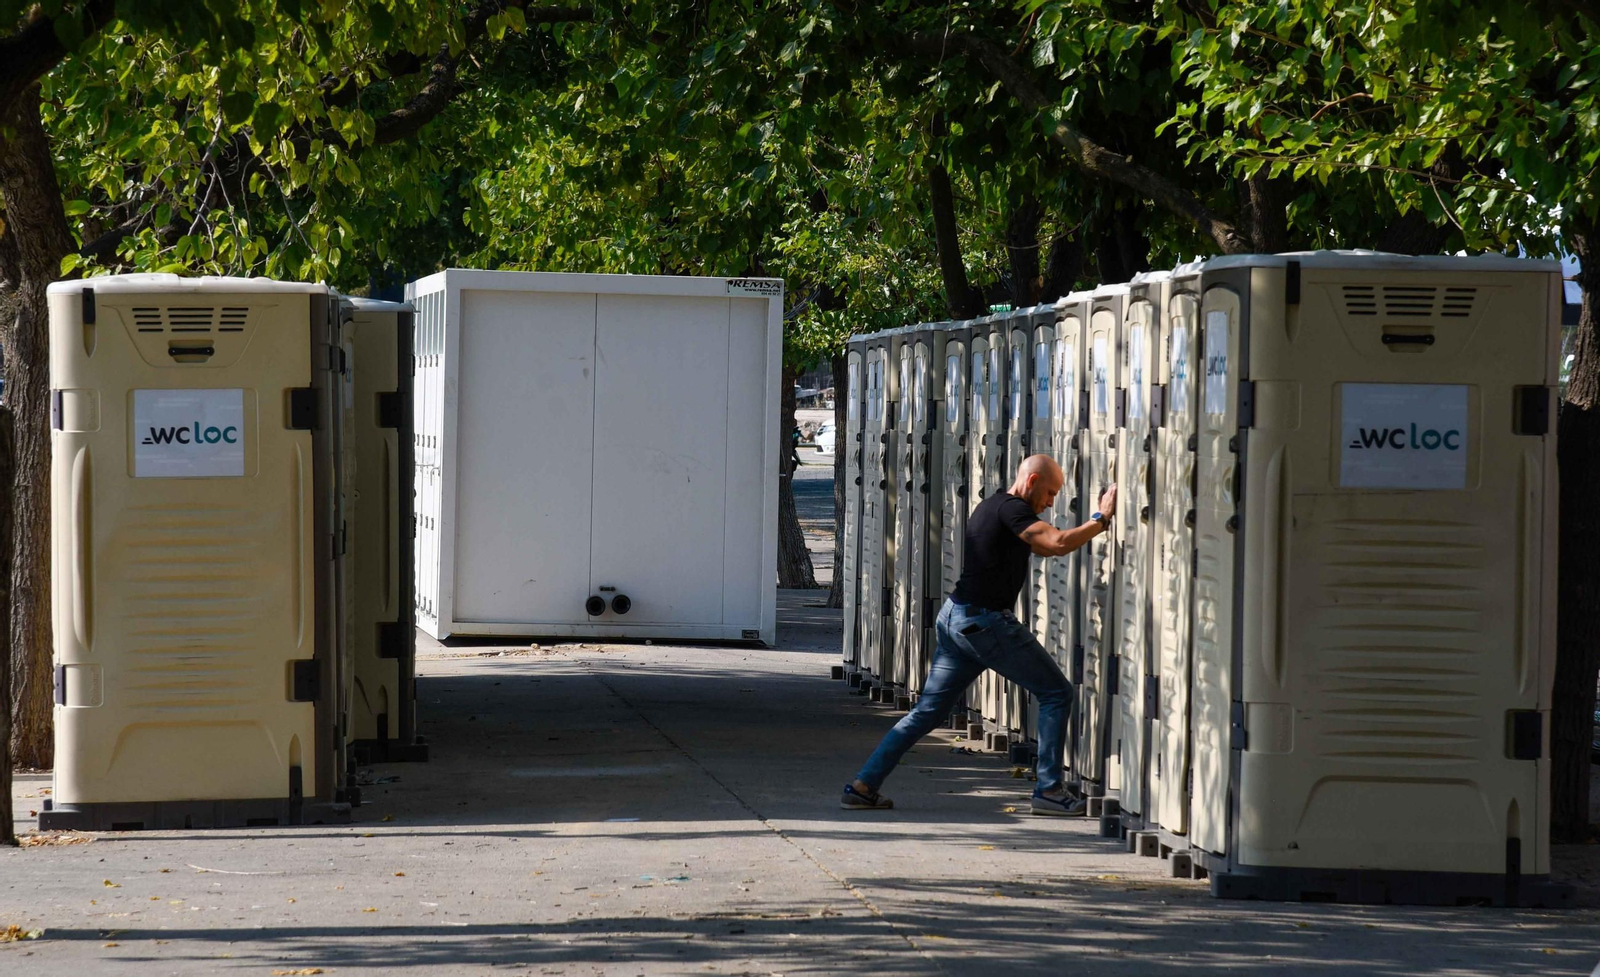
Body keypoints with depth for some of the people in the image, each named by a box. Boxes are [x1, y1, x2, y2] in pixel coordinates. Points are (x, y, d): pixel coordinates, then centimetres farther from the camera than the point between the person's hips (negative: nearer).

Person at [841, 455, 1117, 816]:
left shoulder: (992, 507, 20)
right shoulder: (1011, 509, -11)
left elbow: (1043, 546, 30)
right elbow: (1058, 543, -23)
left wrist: (1093, 523, 23)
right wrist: (1101, 520, -11)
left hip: (955, 620, 9)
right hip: (985, 623, -9)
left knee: (928, 711, 11)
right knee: (1056, 693, 2)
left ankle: (862, 787, 6)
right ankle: (1049, 790, 0)